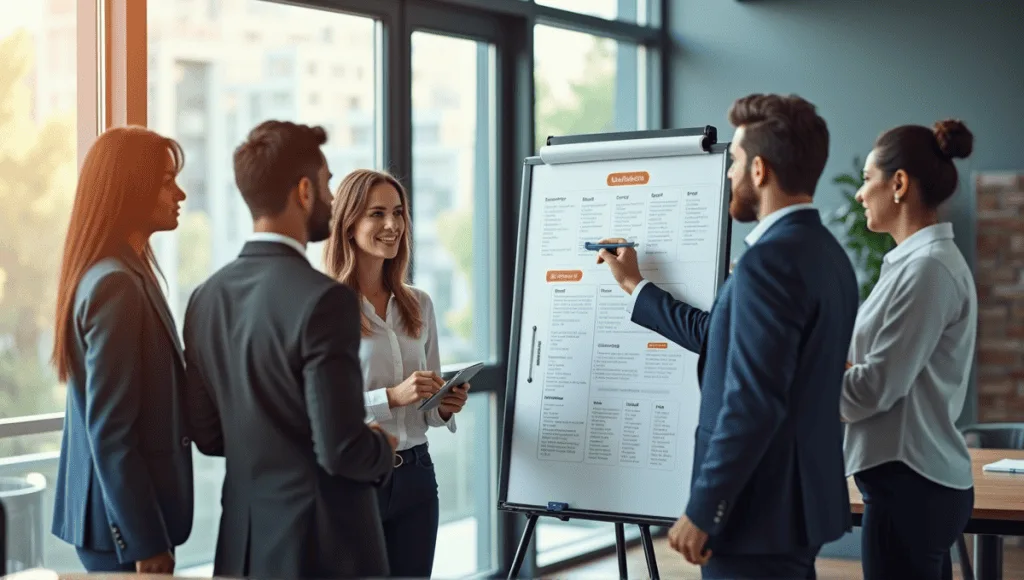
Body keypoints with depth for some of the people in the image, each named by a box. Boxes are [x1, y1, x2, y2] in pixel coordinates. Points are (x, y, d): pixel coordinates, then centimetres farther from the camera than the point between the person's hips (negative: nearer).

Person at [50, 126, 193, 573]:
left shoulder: (126, 273, 11)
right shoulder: (116, 285, -19)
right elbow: (110, 433, -22)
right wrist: (146, 543, -20)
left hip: (127, 513, 9)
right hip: (124, 520, -9)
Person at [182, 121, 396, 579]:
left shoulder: (206, 297, 3)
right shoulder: (323, 300, -19)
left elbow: (207, 435, 9)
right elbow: (341, 449, -21)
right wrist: (382, 448, -1)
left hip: (244, 542, 7)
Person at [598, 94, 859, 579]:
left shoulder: (770, 260, -19)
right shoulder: (826, 254, 11)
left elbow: (752, 402, -24)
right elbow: (722, 339, 19)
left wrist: (701, 512, -19)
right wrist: (636, 286, 28)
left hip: (761, 512, -10)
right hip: (805, 502, 10)